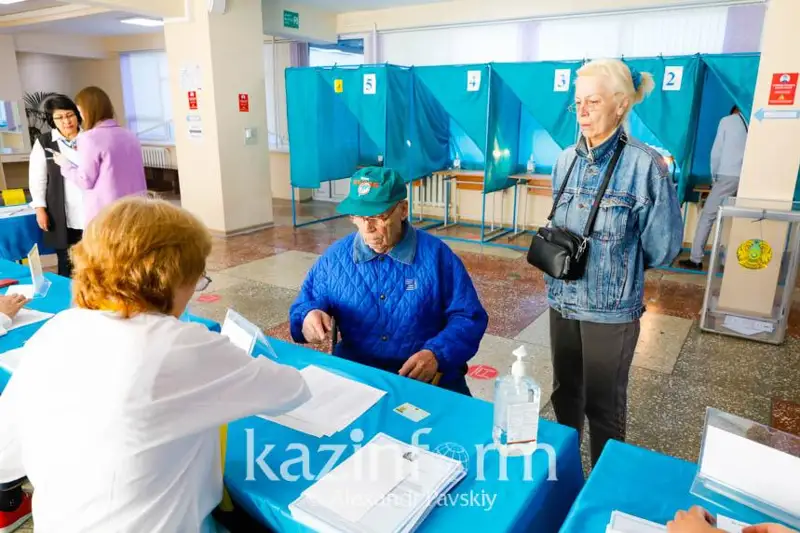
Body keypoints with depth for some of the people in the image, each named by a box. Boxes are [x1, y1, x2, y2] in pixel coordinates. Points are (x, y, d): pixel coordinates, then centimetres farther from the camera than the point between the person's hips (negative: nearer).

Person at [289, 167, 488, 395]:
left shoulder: (437, 255, -3)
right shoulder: (335, 257, 4)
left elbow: (469, 317, 0)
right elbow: (306, 303, 15)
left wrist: (438, 354, -18)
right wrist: (309, 315, -10)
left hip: (427, 379, -1)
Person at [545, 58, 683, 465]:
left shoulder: (645, 165, -16)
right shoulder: (565, 161, 3)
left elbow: (662, 247, -10)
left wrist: (616, 264, 2)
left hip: (611, 307, -5)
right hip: (562, 299, 6)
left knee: (603, 403, 10)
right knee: (564, 392, 21)